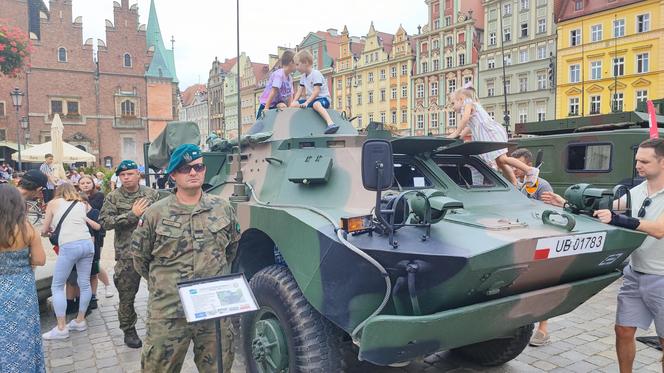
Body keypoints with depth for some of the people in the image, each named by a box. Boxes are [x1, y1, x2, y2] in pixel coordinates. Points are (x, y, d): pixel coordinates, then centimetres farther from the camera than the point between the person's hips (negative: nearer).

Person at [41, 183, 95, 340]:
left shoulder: (53, 203, 15)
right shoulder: (81, 204, 24)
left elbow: (44, 230, 21)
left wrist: (50, 230, 42)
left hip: (69, 246, -4)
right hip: (88, 243, 4)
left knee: (57, 286, 7)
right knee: (84, 283, 12)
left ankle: (61, 328, 6)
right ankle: (80, 320, 23)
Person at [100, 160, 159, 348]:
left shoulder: (152, 194, 4)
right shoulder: (113, 198, 0)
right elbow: (105, 222, -10)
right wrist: (132, 214, -17)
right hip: (127, 254, -1)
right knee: (127, 295, 9)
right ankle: (129, 330, 27)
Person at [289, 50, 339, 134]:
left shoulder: (316, 74, -13)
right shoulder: (303, 77, 14)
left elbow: (316, 91, -22)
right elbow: (300, 91, 11)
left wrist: (307, 102, -29)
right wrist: (294, 102, -5)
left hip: (322, 98, -8)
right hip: (310, 99, 9)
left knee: (316, 104, -43)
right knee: (294, 105, -7)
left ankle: (331, 123, -58)